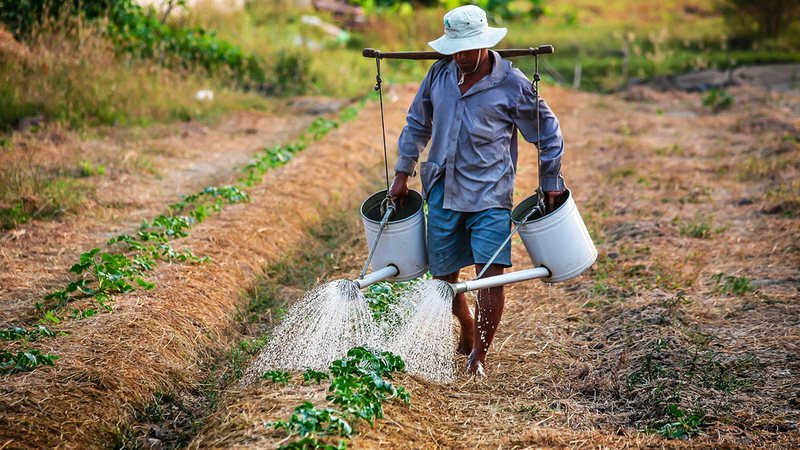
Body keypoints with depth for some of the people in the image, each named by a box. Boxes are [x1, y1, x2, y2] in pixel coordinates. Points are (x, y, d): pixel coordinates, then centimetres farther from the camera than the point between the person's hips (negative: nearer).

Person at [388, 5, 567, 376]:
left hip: (489, 194, -4)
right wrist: (403, 173, 15)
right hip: (442, 192, 4)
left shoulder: (512, 84, -7)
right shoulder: (439, 74, 4)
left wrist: (551, 183, 6)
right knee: (443, 274, 9)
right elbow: (417, 124, 17)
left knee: (490, 272, -14)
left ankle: (479, 353, -2)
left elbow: (547, 132, 4)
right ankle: (468, 329, 37)